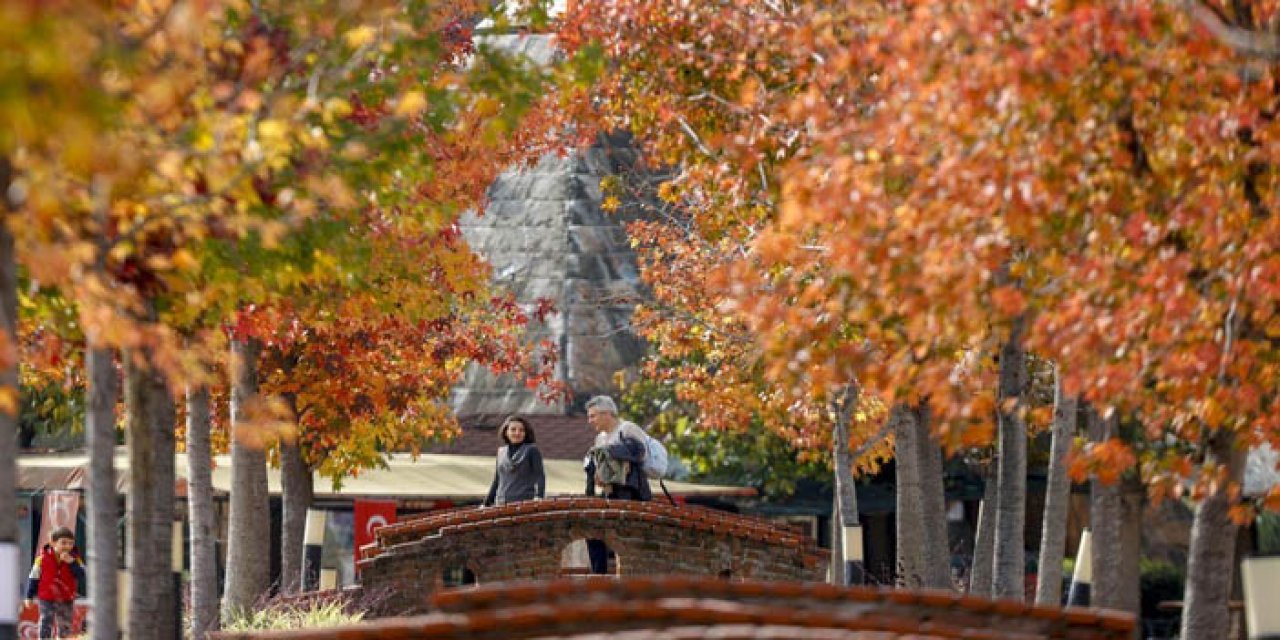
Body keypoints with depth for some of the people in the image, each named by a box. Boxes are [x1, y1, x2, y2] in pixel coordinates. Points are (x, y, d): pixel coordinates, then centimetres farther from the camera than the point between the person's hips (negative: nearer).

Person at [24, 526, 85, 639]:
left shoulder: (74, 559, -5)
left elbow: (82, 576, -16)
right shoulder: (43, 558, -9)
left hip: (67, 601, 2)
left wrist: (71, 562, -27)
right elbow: (34, 577, -2)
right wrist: (29, 596, -1)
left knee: (65, 629, 13)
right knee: (46, 626, -3)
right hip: (47, 599, -2)